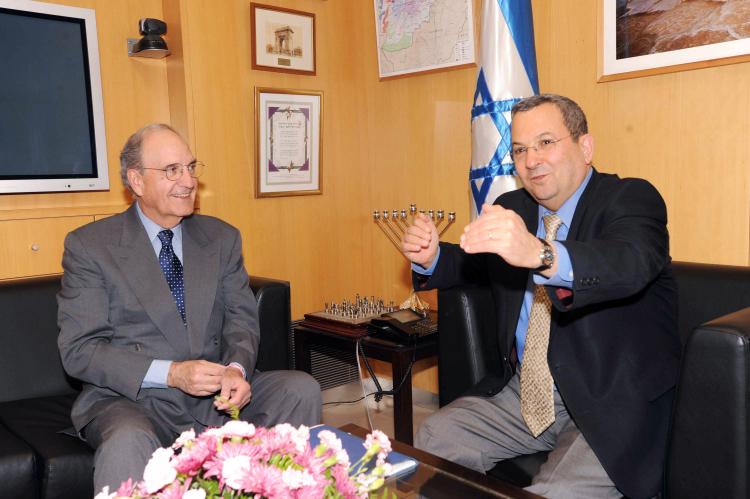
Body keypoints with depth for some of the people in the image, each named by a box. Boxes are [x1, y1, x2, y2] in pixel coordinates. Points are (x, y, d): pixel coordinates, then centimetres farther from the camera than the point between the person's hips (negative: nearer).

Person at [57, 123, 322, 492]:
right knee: (128, 442, -38)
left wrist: (237, 369, -18)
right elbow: (78, 350, -9)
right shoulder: (89, 245, -3)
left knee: (302, 389, -16)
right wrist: (170, 373, -21)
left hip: (217, 391, 5)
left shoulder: (222, 238, 8)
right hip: (133, 398, -4)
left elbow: (242, 318, 5)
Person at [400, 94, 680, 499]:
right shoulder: (511, 207, 7)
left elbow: (629, 263, -31)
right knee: (433, 439, -9)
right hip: (522, 390, 6)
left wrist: (541, 254, -51)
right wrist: (430, 257, -9)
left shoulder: (632, 199, -10)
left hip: (611, 404, -5)